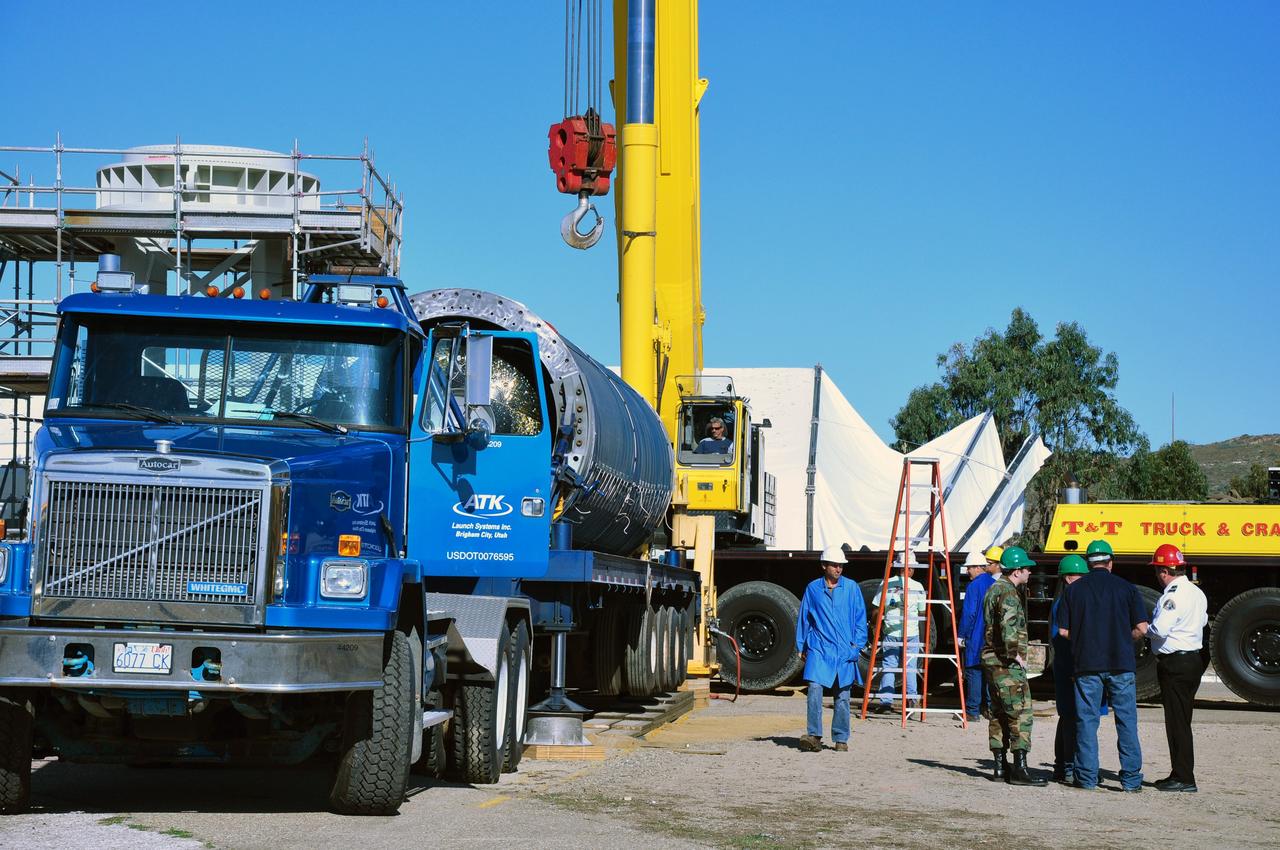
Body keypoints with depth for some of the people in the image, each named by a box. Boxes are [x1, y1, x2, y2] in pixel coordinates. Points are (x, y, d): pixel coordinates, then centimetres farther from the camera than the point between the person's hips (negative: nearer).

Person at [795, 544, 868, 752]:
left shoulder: (852, 588, 5)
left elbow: (860, 618, 10)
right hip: (819, 649, -1)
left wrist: (857, 643, 2)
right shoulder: (813, 588, 6)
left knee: (842, 696, 5)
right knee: (814, 689, -16)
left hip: (844, 650, 1)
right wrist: (801, 647, 13)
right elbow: (803, 618, 14)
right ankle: (814, 736, -15)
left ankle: (841, 739, 14)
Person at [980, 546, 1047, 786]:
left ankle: (1000, 767, 16)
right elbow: (1008, 627, -28)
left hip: (992, 658, 11)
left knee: (999, 713, 13)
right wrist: (1016, 655, -17)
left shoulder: (994, 589, 18)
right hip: (1006, 662, -11)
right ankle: (1020, 769, -14)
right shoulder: (1008, 593, -14)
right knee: (1020, 713, -10)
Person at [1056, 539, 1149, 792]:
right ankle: (1131, 778, 3)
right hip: (1121, 663, 0)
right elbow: (1141, 628, -2)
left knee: (1087, 721, 5)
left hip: (1087, 665, 1)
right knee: (1126, 720, 4)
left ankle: (1087, 777, 5)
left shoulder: (1073, 590, 3)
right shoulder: (1126, 588, 1)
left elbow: (1063, 630, 1)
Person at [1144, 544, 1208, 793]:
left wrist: (1145, 628, -4)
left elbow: (1159, 629, -24)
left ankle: (1184, 778, -3)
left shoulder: (1173, 596, -18)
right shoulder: (1197, 593, 11)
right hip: (1193, 658, 9)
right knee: (1182, 720, 15)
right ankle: (1182, 774, 20)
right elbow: (1203, 621, 23)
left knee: (1177, 722, -5)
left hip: (1175, 664, -9)